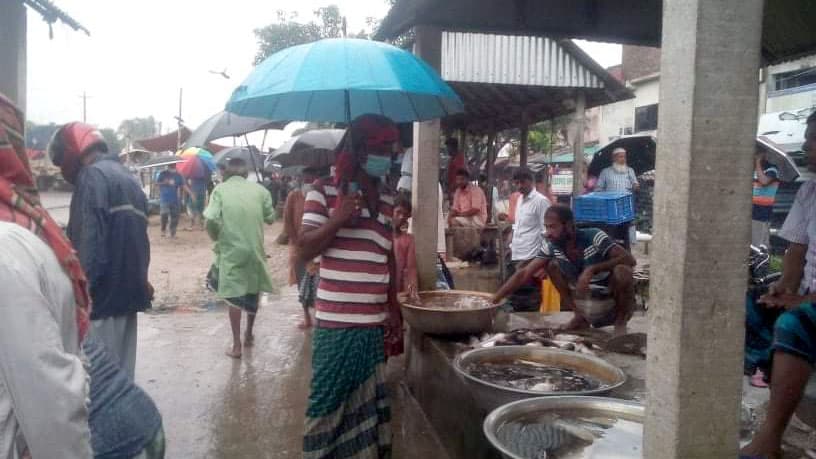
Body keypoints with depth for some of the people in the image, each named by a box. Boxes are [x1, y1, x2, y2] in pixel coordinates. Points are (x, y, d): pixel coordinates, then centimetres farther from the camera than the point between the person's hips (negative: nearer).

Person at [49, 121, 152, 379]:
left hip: (104, 292, -9)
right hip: (130, 290, 9)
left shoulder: (93, 176, -10)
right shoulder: (128, 178, 18)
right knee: (122, 369, 15)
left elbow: (90, 241, -20)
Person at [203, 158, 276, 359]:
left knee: (234, 296, 7)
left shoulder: (220, 189, -4)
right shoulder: (259, 190, 1)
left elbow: (211, 220, -15)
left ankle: (236, 345, 8)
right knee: (253, 292, 22)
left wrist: (216, 237, 3)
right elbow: (270, 218, 6)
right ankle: (249, 334, 35)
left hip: (231, 250, -2)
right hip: (255, 249, 2)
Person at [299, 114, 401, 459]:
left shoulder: (387, 198, 10)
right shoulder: (324, 191, -5)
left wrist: (394, 310, 14)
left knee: (369, 401, 14)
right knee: (329, 400, 6)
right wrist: (338, 219, -20)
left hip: (375, 323, 5)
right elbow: (304, 251, -7)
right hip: (336, 324, -5)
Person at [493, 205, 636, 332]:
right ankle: (581, 317, 4)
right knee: (551, 265, -9)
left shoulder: (593, 237, -24)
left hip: (612, 299, -4)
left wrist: (592, 269, -39)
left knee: (622, 271, -34)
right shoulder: (551, 246, -12)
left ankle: (620, 321, -6)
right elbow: (524, 274, -14)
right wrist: (494, 299, -22)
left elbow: (629, 259, -30)